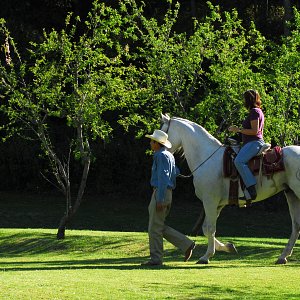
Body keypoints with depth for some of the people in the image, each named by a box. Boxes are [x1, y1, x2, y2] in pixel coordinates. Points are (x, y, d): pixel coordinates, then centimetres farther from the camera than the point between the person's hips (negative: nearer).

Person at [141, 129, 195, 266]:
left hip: (160, 193, -10)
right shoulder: (169, 156, 16)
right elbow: (176, 173, 22)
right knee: (159, 227, 13)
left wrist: (160, 200, -22)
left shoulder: (161, 156, -13)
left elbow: (163, 178, -19)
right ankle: (186, 244, 7)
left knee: (154, 228, -3)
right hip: (167, 193, 10)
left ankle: (156, 258, 0)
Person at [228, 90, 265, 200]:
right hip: (254, 143, 12)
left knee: (239, 161, -31)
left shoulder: (254, 112, -9)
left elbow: (255, 131, -17)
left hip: (254, 142, -12)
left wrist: (239, 129, -14)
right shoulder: (259, 111, 23)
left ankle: (251, 189, -40)